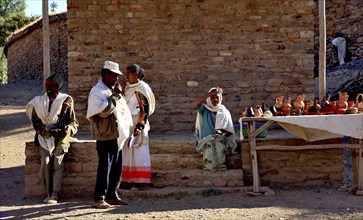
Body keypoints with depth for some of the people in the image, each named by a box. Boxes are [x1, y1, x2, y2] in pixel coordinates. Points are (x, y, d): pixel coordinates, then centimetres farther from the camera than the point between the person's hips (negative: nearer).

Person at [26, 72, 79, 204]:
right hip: (44, 138, 2)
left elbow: (73, 123, 5)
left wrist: (63, 130, -13)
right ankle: (49, 193, -7)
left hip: (60, 138, -2)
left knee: (58, 163, -17)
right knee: (45, 162, -17)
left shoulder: (66, 101, 4)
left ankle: (54, 195, -17)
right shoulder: (39, 101, 12)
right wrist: (42, 129, -3)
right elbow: (35, 121, 17)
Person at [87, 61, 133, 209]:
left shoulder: (112, 90, 18)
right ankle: (99, 199, -1)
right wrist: (115, 95, -18)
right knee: (104, 168, -7)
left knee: (116, 168, 11)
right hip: (106, 136, -9)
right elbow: (104, 110, -24)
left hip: (116, 135, 9)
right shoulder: (97, 91, -10)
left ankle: (112, 196, 20)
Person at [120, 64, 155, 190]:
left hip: (137, 124, -7)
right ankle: (132, 179, 16)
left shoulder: (141, 88, -10)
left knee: (138, 152, -4)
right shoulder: (127, 87, 10)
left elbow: (145, 109, -13)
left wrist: (139, 126, -18)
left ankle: (142, 181, 2)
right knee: (129, 152, 9)